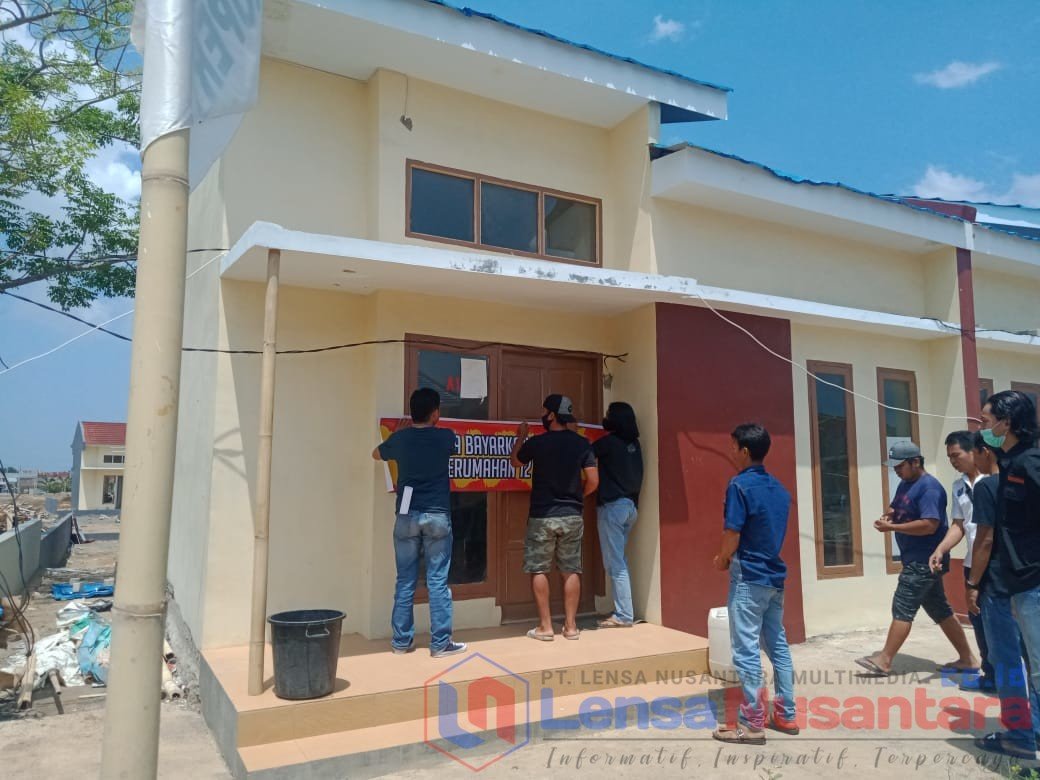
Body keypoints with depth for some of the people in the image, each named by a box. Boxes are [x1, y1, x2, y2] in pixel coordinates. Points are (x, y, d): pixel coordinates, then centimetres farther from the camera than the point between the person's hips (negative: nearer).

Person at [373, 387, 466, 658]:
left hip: (407, 515, 2)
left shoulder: (400, 438, 1)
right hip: (438, 515, -2)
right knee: (438, 581, 3)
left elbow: (377, 454, 22)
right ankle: (440, 643, 8)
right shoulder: (445, 437, -2)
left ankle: (402, 640, 17)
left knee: (405, 581, 10)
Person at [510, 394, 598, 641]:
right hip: (572, 515, 3)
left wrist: (521, 437, 25)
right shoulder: (582, 443, -2)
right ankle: (570, 626, 14)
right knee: (571, 570, 10)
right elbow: (593, 481, -3)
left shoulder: (536, 442, -8)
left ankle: (545, 626, 9)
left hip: (542, 516, -3)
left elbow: (515, 462, 12)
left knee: (539, 570, 7)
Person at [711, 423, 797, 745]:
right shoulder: (779, 488, 10)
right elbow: (774, 534, 15)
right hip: (775, 575, 8)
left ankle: (752, 723, 3)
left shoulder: (740, 485, -15)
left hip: (749, 576, -8)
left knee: (746, 650, -2)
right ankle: (786, 715, 23)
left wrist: (722, 560, 1)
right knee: (777, 644, 15)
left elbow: (732, 535, -18)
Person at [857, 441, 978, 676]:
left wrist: (892, 528, -25)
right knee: (940, 610, 14)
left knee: (902, 608, -7)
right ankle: (967, 659, 23)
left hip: (924, 561, -10)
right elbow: (896, 509, 25)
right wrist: (888, 515, 1)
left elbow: (930, 525, -26)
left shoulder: (929, 487, -17)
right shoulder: (905, 484, 13)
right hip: (917, 559, 10)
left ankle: (884, 660, -2)